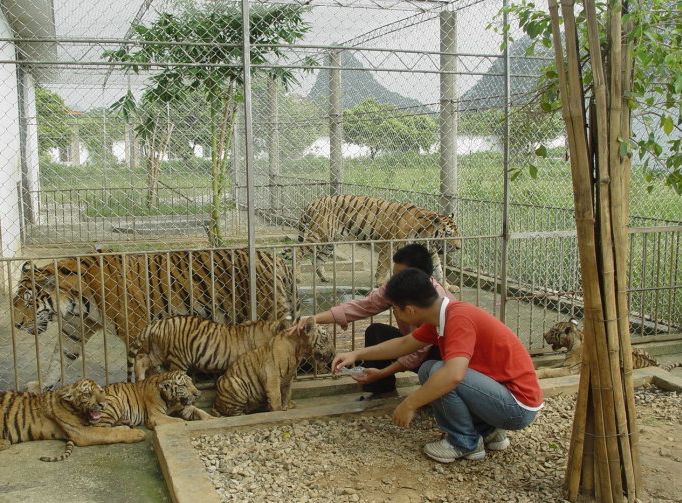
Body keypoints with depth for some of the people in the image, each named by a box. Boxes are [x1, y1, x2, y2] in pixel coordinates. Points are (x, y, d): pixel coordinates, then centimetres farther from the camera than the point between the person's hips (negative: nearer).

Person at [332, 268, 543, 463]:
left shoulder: (459, 318, -26)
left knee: (438, 373, -24)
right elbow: (404, 344, 17)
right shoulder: (440, 316, 2)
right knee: (429, 371, 11)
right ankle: (489, 431, 14)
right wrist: (356, 354, 16)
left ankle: (466, 443, -2)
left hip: (518, 406, -9)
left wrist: (409, 405, -28)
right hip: (501, 390, 9)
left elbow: (453, 375, -39)